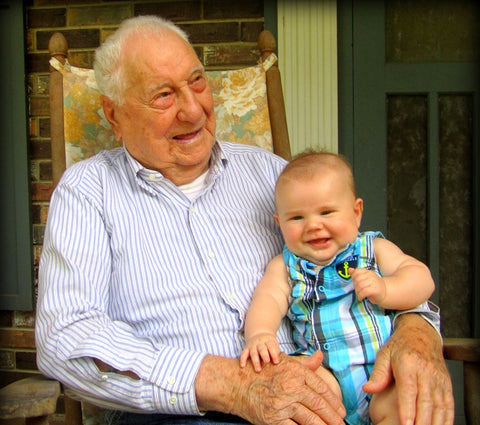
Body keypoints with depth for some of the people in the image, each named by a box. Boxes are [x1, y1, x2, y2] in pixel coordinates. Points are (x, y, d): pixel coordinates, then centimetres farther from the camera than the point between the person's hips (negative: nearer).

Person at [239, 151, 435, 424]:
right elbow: (268, 299, -5)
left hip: (386, 369, -1)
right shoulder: (285, 266, 13)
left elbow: (422, 279, 2)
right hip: (326, 373, 1)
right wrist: (260, 334, -27)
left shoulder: (375, 249, 10)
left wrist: (384, 290, -19)